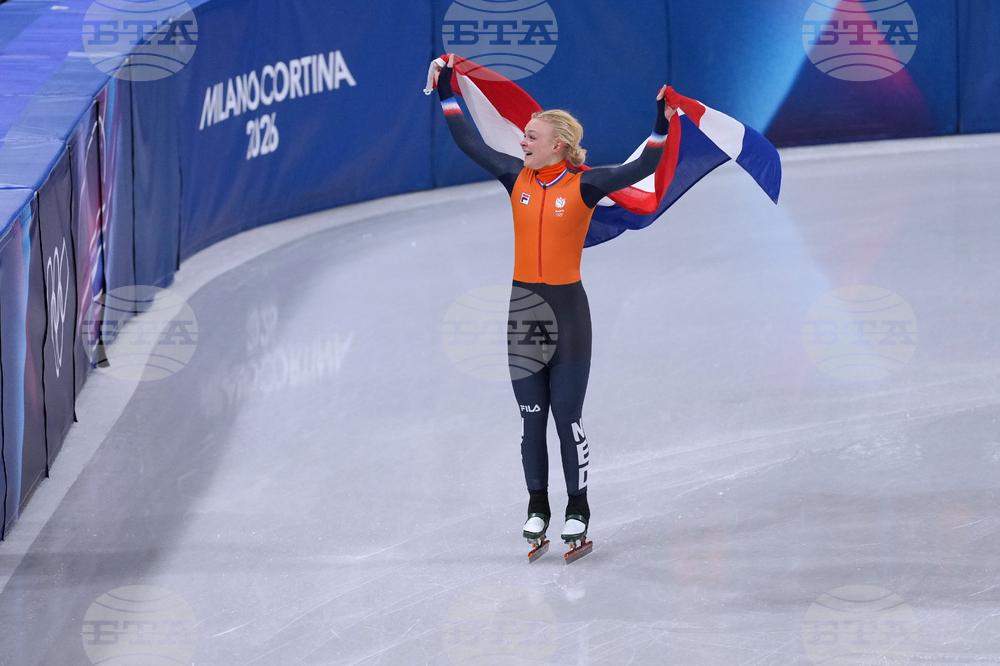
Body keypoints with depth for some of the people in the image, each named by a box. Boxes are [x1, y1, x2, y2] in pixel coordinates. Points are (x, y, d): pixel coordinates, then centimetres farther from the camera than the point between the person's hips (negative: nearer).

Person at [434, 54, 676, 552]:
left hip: (567, 310, -4)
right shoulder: (518, 178, 3)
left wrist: (660, 127, -28)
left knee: (567, 416, 0)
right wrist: (447, 95, 10)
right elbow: (471, 146, 10)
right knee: (531, 416, 10)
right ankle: (537, 506, 21)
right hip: (523, 306, 4)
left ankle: (577, 508, 12)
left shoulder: (584, 185, -8)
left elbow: (640, 170, -17)